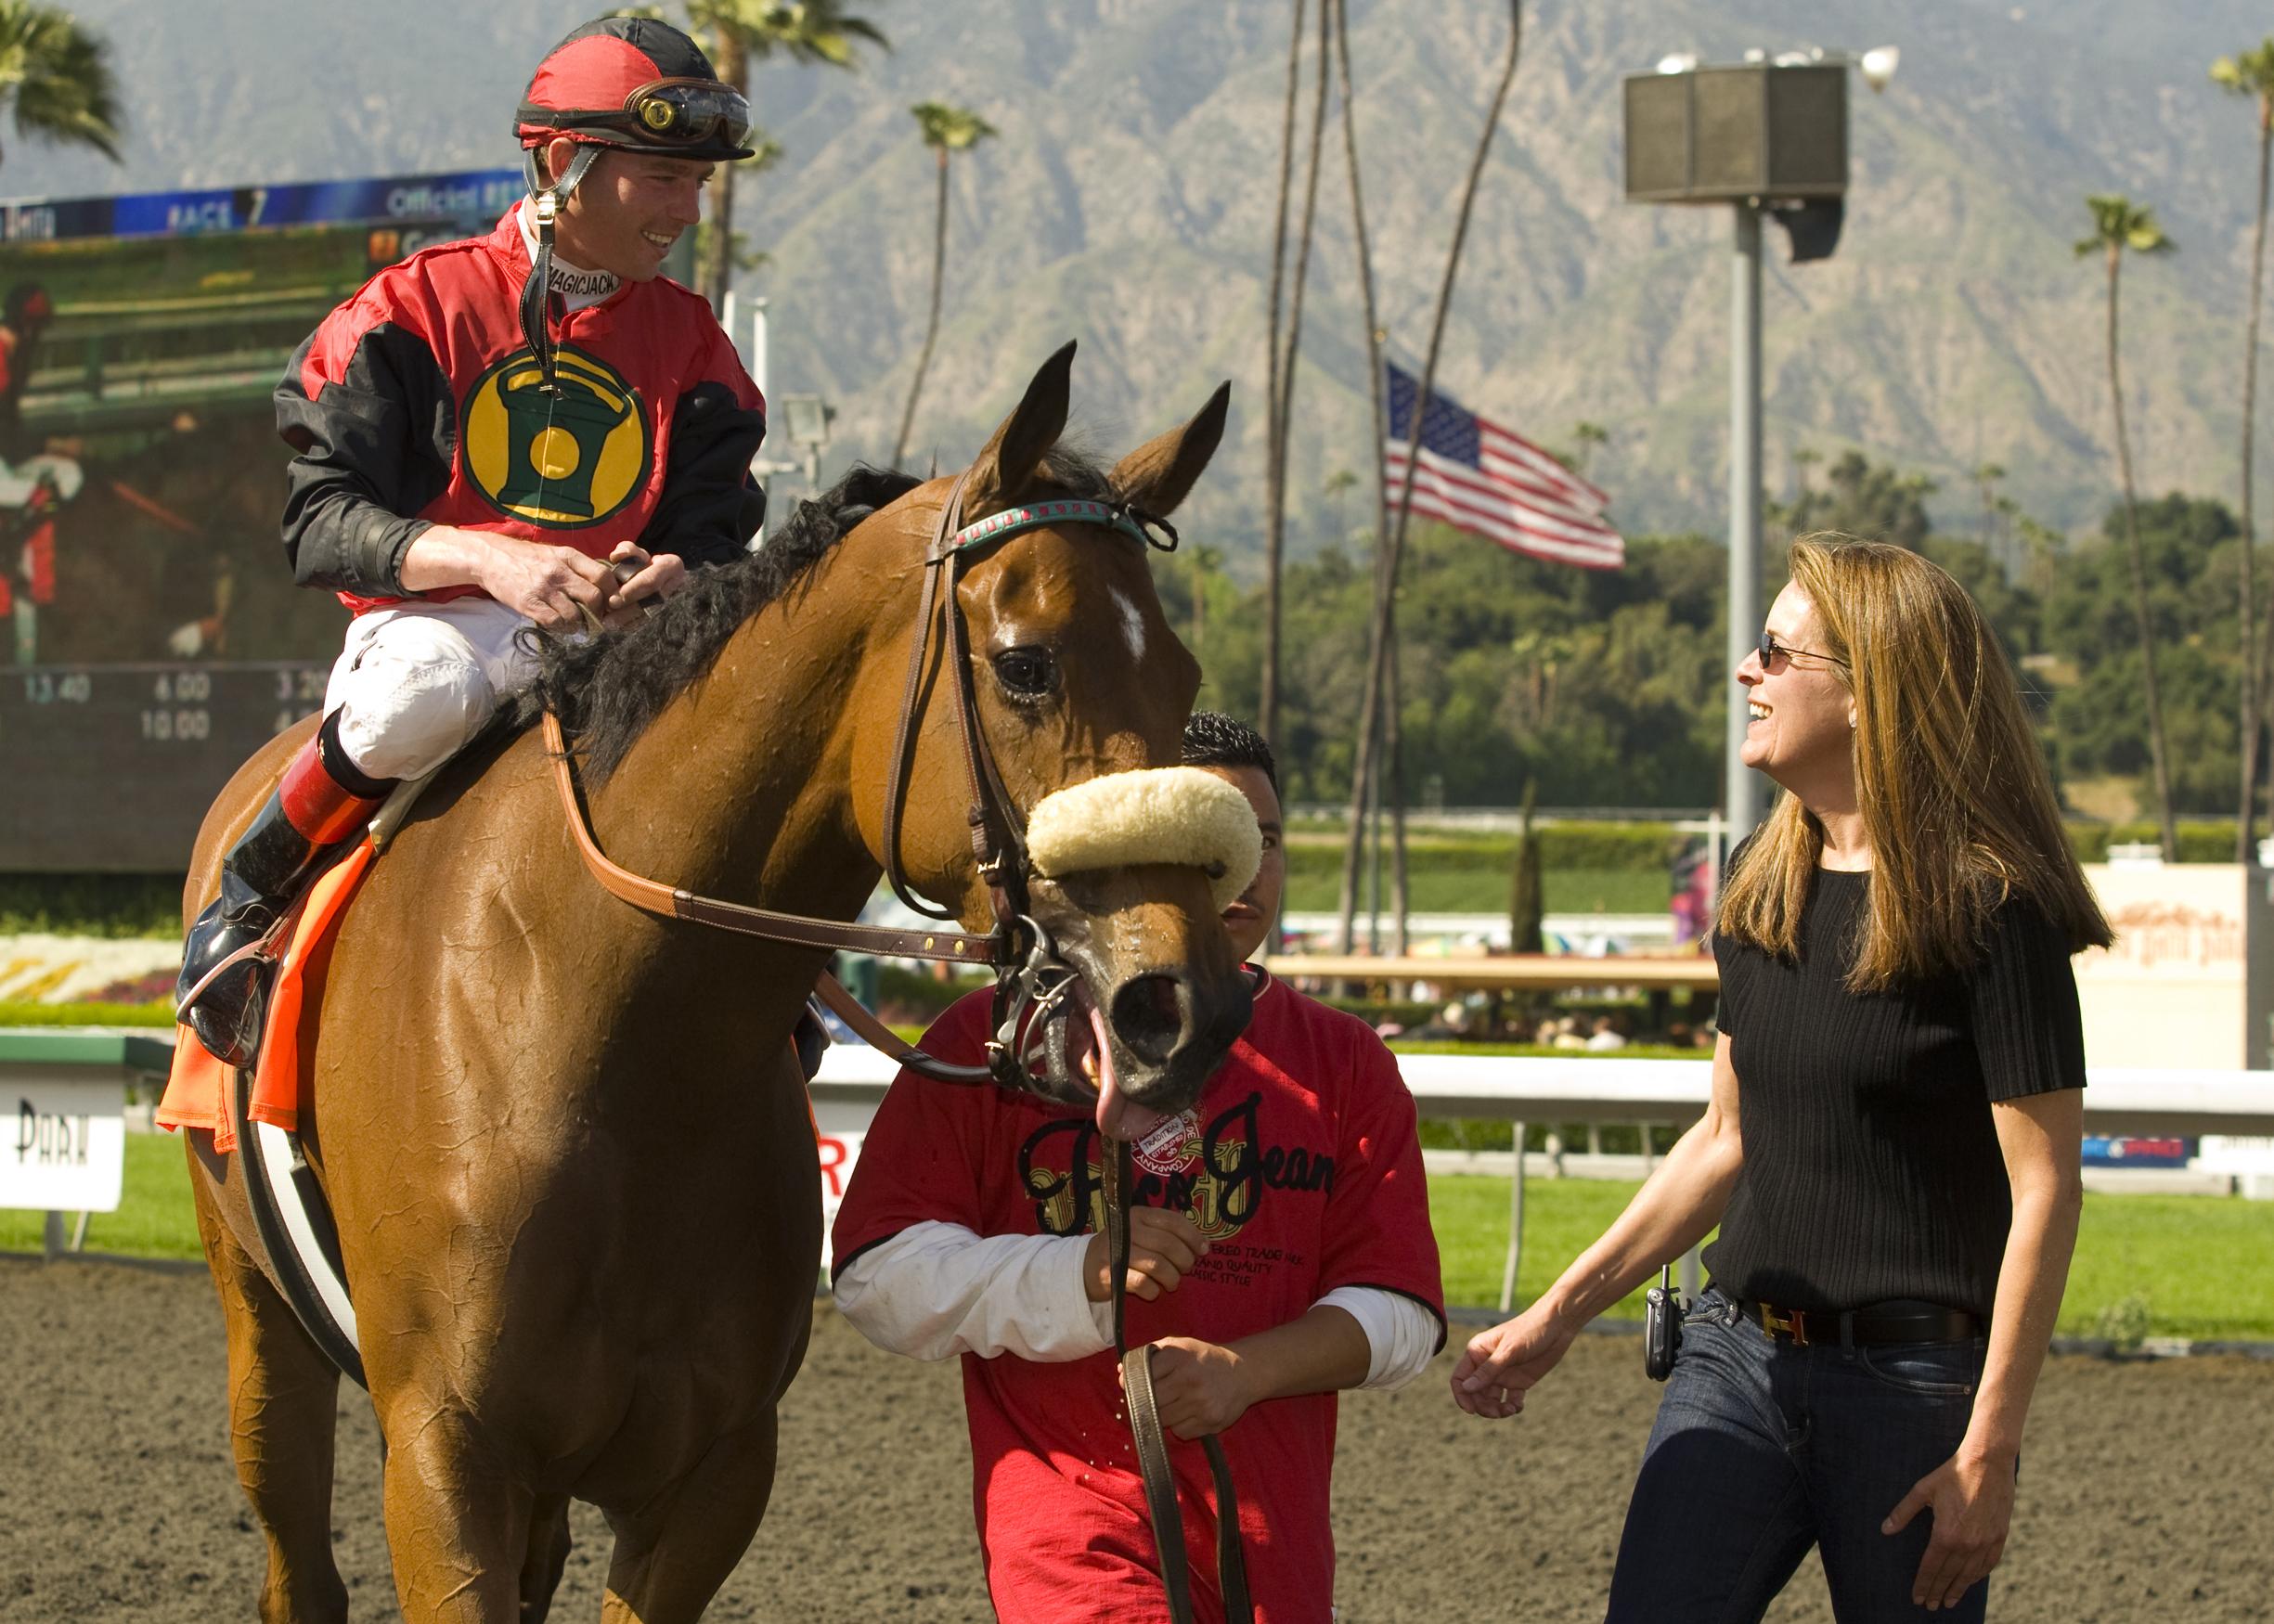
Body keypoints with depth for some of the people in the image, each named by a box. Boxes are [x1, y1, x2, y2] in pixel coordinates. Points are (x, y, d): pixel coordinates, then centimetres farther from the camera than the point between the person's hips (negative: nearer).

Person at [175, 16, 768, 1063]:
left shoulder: (687, 339, 11)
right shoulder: (421, 306, -2)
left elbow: (710, 542, 6)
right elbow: (319, 524, -10)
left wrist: (671, 582, -21)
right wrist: (492, 560, -27)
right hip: (435, 618, -4)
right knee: (421, 695, -41)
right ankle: (249, 897, -12)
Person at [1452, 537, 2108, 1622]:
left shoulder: (1989, 909, -10)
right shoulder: (1765, 892, 11)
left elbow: (2043, 1190, -12)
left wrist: (1989, 1452, -16)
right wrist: (1560, 1316, 18)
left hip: (1911, 1379, -6)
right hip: (1738, 1357, 6)